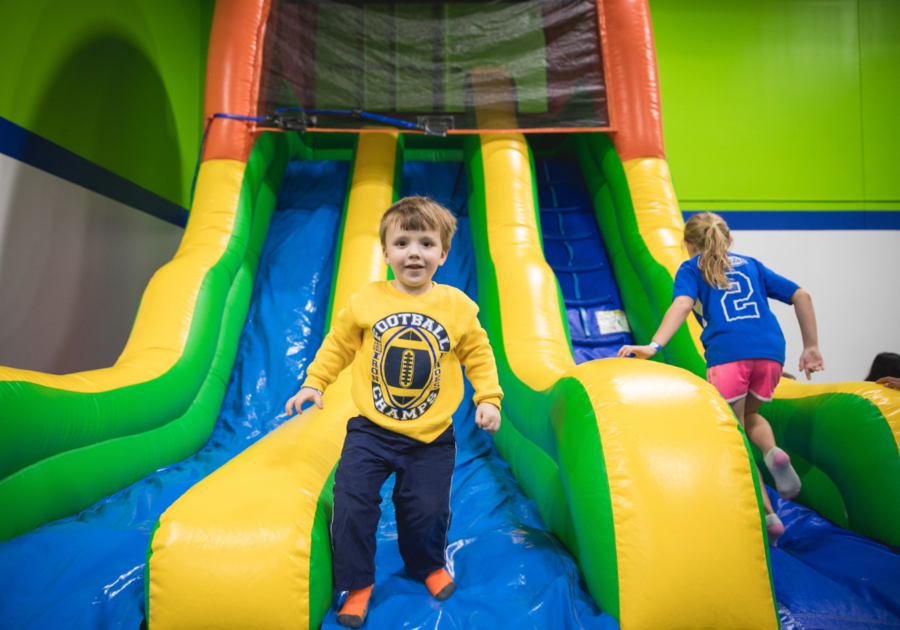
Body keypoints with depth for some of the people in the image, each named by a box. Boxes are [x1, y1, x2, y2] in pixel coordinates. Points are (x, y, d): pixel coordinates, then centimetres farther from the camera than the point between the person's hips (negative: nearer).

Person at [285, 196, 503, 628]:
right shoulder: (365, 301, -7)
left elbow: (478, 355, 6)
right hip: (371, 430, 1)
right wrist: (314, 383, 3)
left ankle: (428, 566, 44)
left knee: (427, 509, 11)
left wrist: (488, 398, -1)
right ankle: (357, 583, 27)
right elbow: (338, 345, 7)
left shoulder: (458, 307, -6)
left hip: (432, 437, 0)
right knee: (352, 503, 0)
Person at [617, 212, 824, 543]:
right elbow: (801, 296, 23)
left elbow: (682, 305, -5)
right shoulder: (751, 265, 29)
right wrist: (811, 347, 27)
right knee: (749, 416, 29)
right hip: (770, 350, 5)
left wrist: (653, 346, -17)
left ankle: (767, 515, 3)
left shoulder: (692, 268, 16)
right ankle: (773, 453, -1)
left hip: (728, 352, -4)